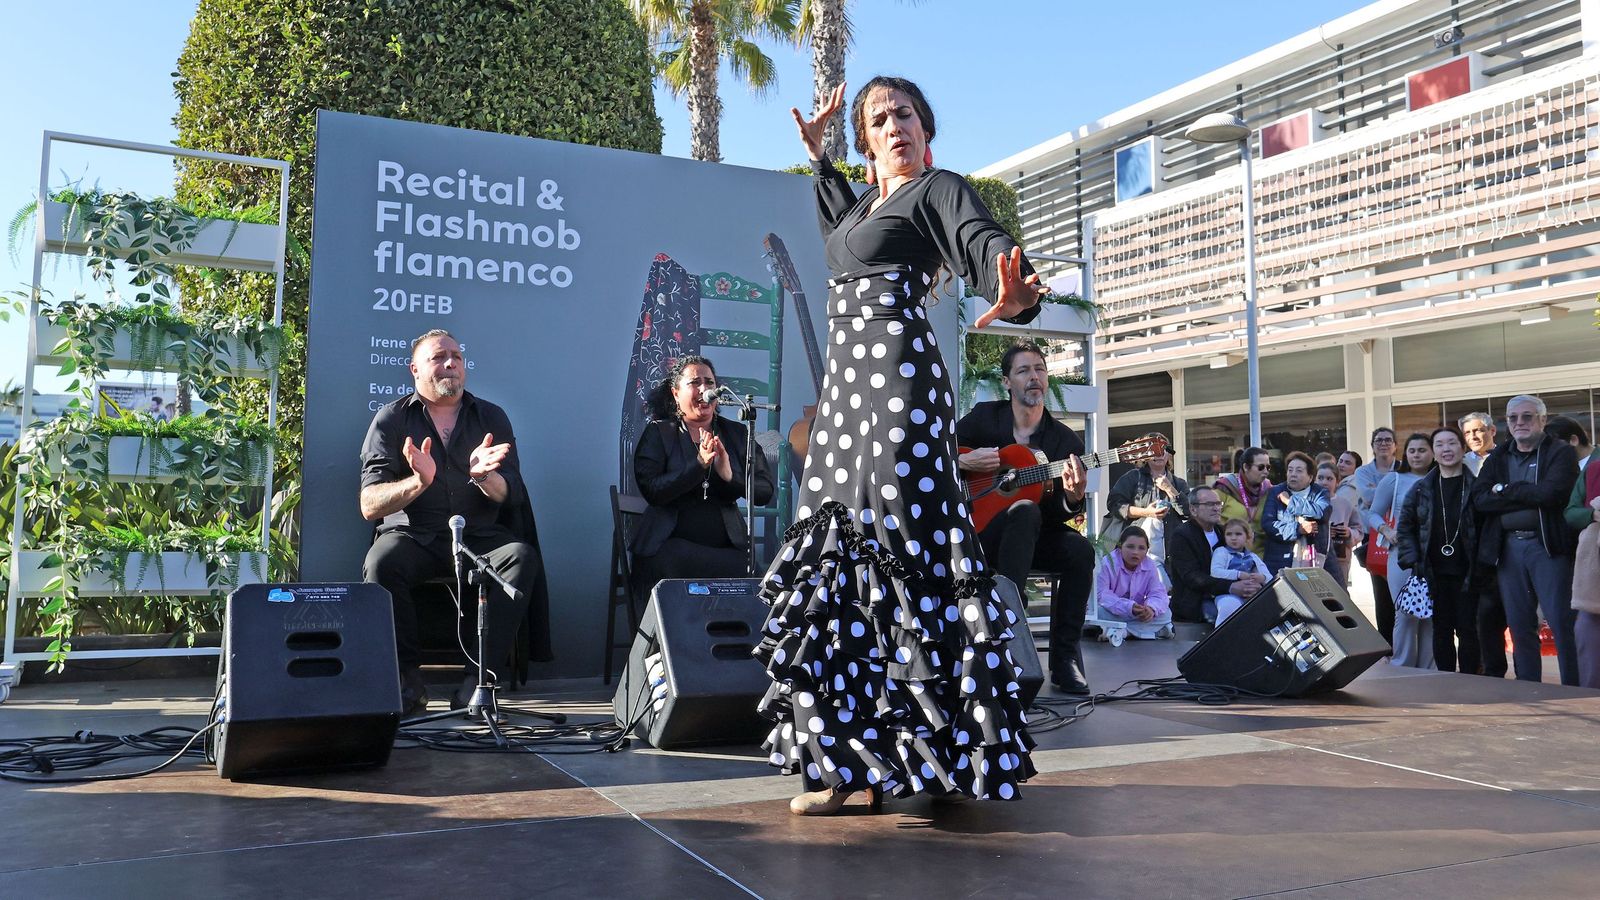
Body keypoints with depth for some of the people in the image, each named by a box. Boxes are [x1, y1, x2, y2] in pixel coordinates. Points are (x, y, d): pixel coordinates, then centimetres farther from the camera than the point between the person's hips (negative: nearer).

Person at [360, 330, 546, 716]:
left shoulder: (491, 418, 9)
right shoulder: (391, 420, 4)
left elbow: (510, 496, 0)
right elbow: (369, 506, -6)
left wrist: (483, 476, -23)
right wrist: (418, 482, -25)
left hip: (479, 536, 1)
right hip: (412, 535, -1)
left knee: (523, 558, -28)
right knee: (381, 564, -33)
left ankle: (478, 676, -25)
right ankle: (407, 676, -18)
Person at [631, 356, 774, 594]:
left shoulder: (736, 434, 13)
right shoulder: (658, 433, 6)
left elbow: (765, 492, 3)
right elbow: (651, 491, -10)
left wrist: (730, 476, -16)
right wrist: (699, 464, -19)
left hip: (728, 546, 3)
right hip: (672, 545, -2)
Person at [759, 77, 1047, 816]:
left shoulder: (938, 188, 2)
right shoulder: (868, 201, 25)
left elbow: (985, 240, -18)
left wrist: (1012, 297, -40)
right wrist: (817, 153, 42)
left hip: (897, 375, -8)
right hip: (847, 383, 8)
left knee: (892, 546, -13)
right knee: (845, 548, 4)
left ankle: (897, 752, -8)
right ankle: (857, 759, 10)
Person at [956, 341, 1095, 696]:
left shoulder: (1067, 441, 1)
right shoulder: (984, 417, 1)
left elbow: (1060, 515, -5)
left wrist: (1073, 498, -27)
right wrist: (963, 461, -15)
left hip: (1034, 537, 3)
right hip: (979, 531, -2)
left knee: (1081, 550, -28)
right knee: (1026, 510, -35)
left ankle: (1065, 660, -17)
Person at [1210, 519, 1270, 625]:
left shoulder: (1252, 557, 23)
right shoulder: (1221, 552, 11)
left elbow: (1270, 577, 17)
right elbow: (1215, 572, -7)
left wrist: (1262, 578, -8)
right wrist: (1238, 574, -16)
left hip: (1251, 593, 4)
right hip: (1227, 593, -4)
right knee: (1229, 605, -39)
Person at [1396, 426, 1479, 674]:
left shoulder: (1476, 486, -1)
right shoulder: (1421, 489, 6)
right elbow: (1404, 526, 10)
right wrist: (1411, 560, 0)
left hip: (1466, 572, -2)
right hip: (1435, 573, 2)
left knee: (1467, 629, 0)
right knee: (1441, 630, 7)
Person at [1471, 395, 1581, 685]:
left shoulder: (1561, 452, 1)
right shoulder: (1497, 459, 14)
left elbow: (1551, 493, -17)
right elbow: (1480, 498, -1)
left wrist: (1505, 490, -6)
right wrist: (1527, 496, -11)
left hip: (1547, 546, -4)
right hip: (1508, 549, 5)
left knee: (1562, 624, -5)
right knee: (1520, 627, 9)